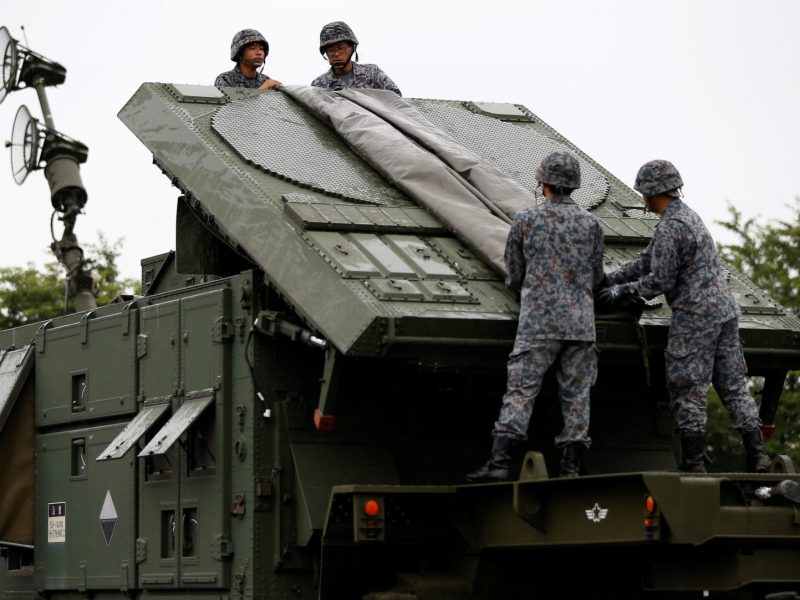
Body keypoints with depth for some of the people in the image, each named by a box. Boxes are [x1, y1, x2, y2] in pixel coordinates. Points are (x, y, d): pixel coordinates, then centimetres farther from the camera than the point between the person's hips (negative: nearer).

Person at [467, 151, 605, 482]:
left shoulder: (525, 220, 2)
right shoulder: (591, 223, 7)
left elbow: (514, 275, 10)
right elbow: (596, 278, 15)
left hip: (538, 321, -2)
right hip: (581, 322, 2)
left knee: (520, 390, -4)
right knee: (576, 394, 5)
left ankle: (499, 462, -12)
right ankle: (571, 468, 2)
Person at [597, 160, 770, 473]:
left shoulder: (670, 228, -14)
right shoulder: (688, 215, 18)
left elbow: (660, 281, -14)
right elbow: (647, 259, 23)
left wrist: (623, 290, 0)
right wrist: (610, 279, 21)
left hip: (695, 317, -9)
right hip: (725, 310, 9)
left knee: (688, 391, -3)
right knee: (733, 386, 9)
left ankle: (694, 463, -2)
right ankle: (756, 454, 6)